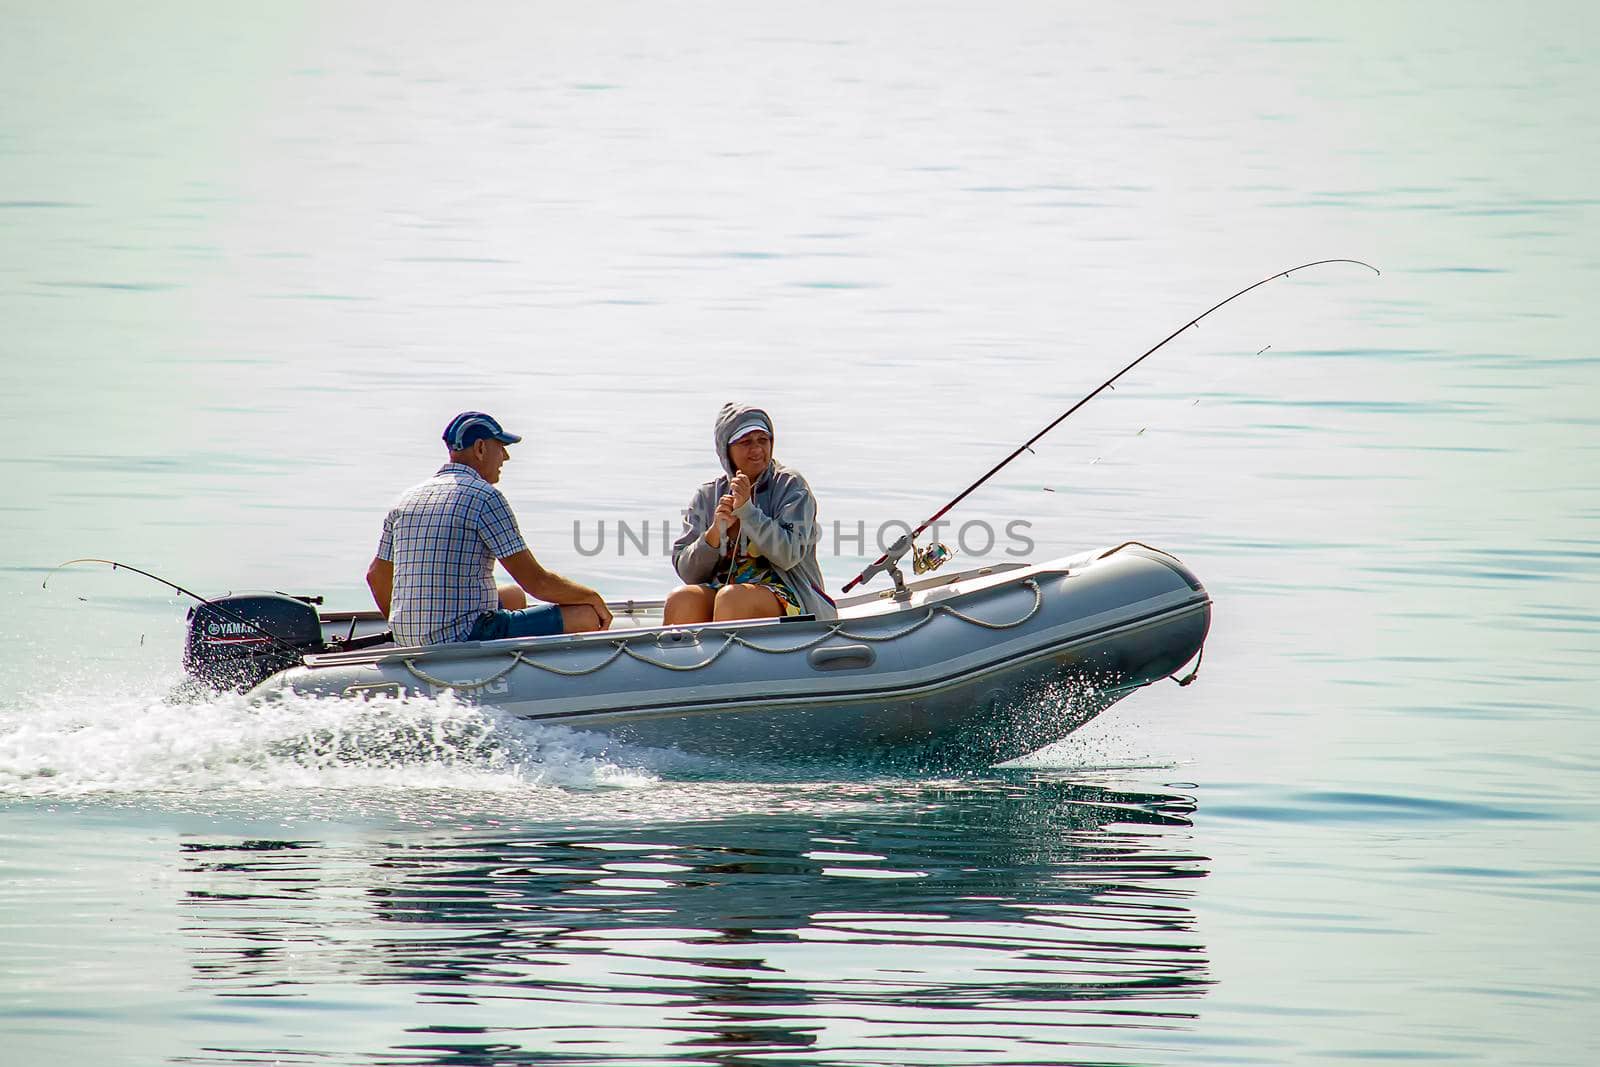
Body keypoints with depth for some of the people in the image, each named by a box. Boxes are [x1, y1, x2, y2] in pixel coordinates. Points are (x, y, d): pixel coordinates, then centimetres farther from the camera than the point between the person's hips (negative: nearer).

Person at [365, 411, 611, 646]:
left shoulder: (407, 498, 12)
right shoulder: (484, 496, -10)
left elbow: (376, 576, 19)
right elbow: (535, 582, -10)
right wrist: (592, 597, 7)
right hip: (466, 638, -9)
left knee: (514, 596, 35)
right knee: (586, 618, -4)